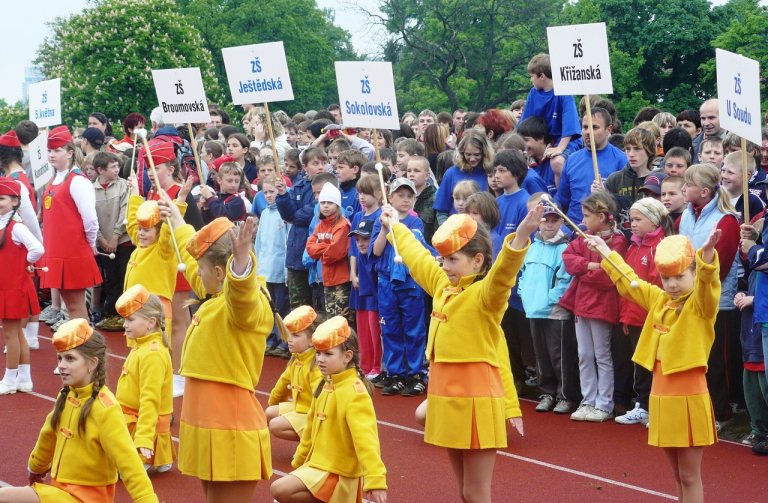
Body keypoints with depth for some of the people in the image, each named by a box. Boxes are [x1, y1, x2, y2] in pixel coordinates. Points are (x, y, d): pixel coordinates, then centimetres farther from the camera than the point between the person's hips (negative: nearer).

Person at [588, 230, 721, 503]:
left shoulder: (701, 303, -8)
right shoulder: (659, 299, 12)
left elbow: (707, 280, -30)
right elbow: (628, 282, 28)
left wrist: (708, 252, -49)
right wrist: (605, 251, 36)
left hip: (688, 395, -7)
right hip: (661, 393, 7)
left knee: (689, 476, -1)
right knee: (679, 475, 15)